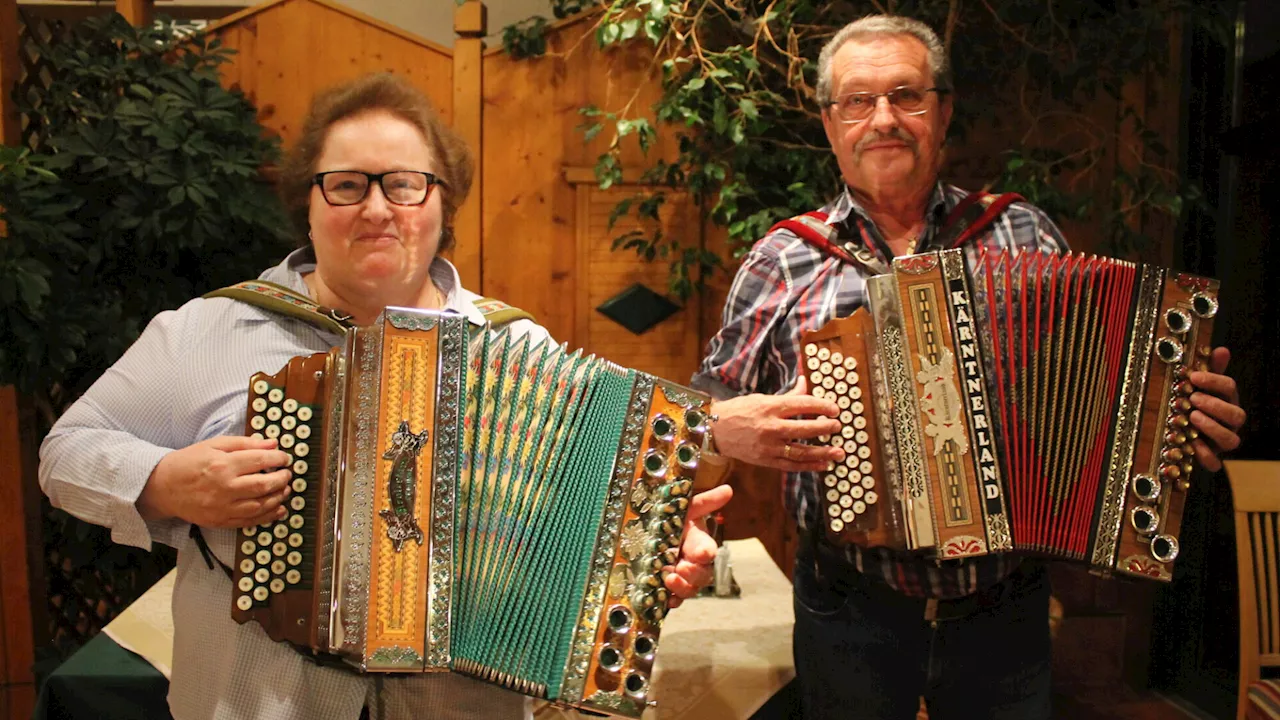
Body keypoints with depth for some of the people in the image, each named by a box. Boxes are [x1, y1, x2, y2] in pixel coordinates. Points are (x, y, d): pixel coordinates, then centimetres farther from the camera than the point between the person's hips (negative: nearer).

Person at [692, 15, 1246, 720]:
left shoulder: (1025, 235, 2)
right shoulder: (782, 259, -2)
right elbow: (703, 410, 2)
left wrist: (1190, 411, -10)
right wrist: (731, 428, -19)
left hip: (1007, 613, 1)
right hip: (852, 617, -1)